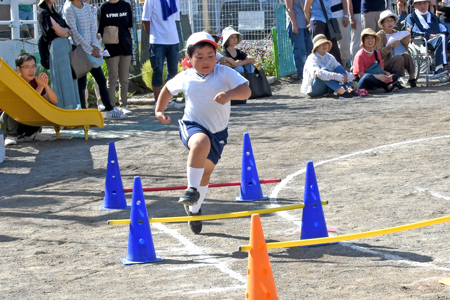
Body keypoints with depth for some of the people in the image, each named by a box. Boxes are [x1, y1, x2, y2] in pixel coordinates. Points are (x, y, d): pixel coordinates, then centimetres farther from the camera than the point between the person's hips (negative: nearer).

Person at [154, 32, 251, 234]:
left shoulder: (224, 73, -10)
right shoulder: (185, 78, -3)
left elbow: (246, 90, -21)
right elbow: (168, 88, 18)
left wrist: (229, 94, -39)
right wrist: (159, 110, 13)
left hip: (217, 132, 2)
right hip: (193, 126, -1)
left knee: (206, 172, 14)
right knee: (201, 142, -37)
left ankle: (194, 208, 39)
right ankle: (192, 189, -29)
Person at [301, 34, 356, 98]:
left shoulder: (330, 57, 9)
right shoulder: (312, 58, -14)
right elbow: (317, 73, -33)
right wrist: (339, 77, -40)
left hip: (327, 89, 6)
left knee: (339, 68, -11)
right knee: (324, 69, -32)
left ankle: (349, 89, -32)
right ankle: (342, 92, -51)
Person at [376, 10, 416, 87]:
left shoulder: (396, 33, 14)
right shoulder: (379, 35, -2)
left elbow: (404, 50, 10)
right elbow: (380, 53, -15)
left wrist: (406, 42, -10)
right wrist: (391, 46, -30)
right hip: (385, 63, -5)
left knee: (406, 55, -25)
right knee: (399, 57, -33)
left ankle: (411, 79, -23)